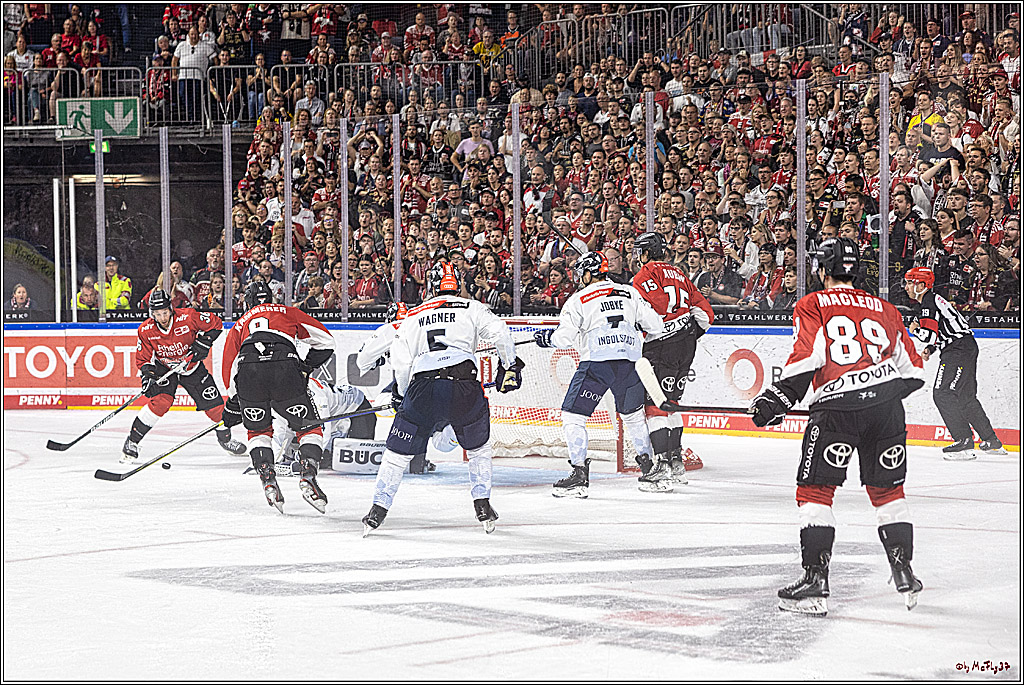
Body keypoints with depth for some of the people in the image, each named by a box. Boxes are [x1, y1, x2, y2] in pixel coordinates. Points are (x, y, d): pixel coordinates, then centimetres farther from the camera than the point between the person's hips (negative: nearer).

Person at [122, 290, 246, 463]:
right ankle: (132, 443, -17)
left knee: (214, 404, 0)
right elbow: (142, 358, -9)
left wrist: (204, 342, -23)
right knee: (160, 402, -26)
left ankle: (225, 438, 29)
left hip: (191, 367, 1)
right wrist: (147, 370, -29)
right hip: (163, 369, -1)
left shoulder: (187, 317, -26)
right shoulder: (146, 330, -20)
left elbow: (215, 323, -11)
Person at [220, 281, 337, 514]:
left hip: (248, 371, 2)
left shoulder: (240, 325, 35)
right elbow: (325, 340, 24)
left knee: (259, 430, 25)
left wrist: (234, 405, 39)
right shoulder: (287, 312, 31)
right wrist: (307, 366, 34)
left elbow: (229, 366, 30)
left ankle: (268, 479, 8)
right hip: (284, 370, -2)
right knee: (309, 427, 13)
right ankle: (308, 475, -8)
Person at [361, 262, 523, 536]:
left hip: (423, 387, 0)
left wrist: (402, 393, 24)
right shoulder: (472, 308, 18)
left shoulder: (414, 316, 21)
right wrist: (510, 366, 16)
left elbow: (400, 361, 10)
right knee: (478, 447, 23)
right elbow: (499, 332, 3)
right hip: (464, 385, 0)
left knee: (399, 450, 13)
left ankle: (378, 510, 10)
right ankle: (483, 507, 19)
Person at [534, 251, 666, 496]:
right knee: (633, 415, 22)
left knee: (572, 415, 4)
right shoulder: (630, 293, 17)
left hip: (596, 362, -4)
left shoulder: (579, 299, 6)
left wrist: (545, 337, 19)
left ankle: (580, 475, -5)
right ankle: (655, 470, 21)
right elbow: (656, 325, 14)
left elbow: (564, 337, -2)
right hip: (628, 363, 5)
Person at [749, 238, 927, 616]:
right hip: (886, 404, 4)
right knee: (888, 490, 18)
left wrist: (776, 399, -4)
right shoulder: (885, 310, 21)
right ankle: (904, 575, 18)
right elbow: (913, 370, 19)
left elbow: (807, 357, -8)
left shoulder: (811, 306, 8)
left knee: (814, 490, 3)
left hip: (837, 405, -4)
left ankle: (815, 582, -4)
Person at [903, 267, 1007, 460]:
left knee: (943, 394, -13)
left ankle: (964, 442, -16)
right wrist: (930, 349, 14)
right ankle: (992, 442, 21)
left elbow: (929, 334, -24)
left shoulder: (928, 304, -14)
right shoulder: (932, 300, 20)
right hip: (967, 348, 11)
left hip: (959, 350, -11)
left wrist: (915, 329, -4)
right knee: (966, 397, 15)